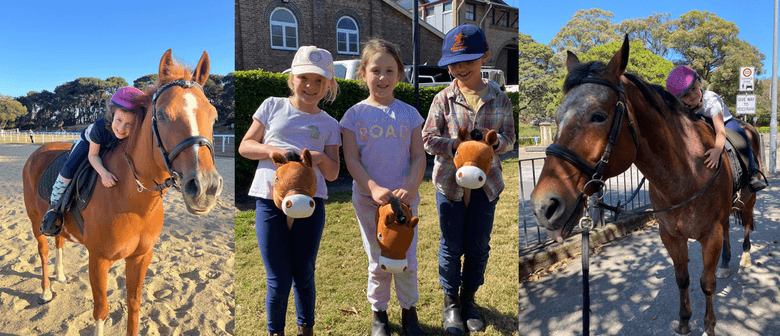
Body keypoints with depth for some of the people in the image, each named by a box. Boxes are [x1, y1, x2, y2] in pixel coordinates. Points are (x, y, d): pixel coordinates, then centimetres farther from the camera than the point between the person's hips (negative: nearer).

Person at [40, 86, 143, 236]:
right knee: (69, 168, -19)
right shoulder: (100, 127, -45)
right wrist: (103, 172, -49)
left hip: (114, 150, 3)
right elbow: (93, 155, -32)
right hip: (89, 143, -3)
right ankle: (54, 206, -2)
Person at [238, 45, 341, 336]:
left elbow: (332, 174, 9)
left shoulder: (329, 124, 11)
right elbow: (244, 146, 9)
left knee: (304, 276, 11)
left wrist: (321, 157, -13)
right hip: (270, 202, -1)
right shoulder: (273, 106, 9)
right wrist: (272, 150, -10)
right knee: (278, 281, 3)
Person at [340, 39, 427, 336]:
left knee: (407, 261, 9)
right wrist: (373, 188, -21)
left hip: (404, 198, 1)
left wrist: (410, 189, -17)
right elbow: (351, 159, -7)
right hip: (368, 200, -1)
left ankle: (409, 311, 31)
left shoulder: (409, 114, 1)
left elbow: (419, 157, -1)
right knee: (378, 263, 11)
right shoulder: (355, 114, -3)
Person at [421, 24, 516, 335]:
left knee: (478, 247, 11)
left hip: (486, 183, 2)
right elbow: (428, 140, -5)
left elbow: (509, 138, 3)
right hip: (450, 181, -1)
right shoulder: (443, 99, -4)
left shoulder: (499, 98, 1)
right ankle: (451, 301, 29)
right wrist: (457, 144, -21)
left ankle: (469, 299, 33)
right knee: (451, 247, 9)